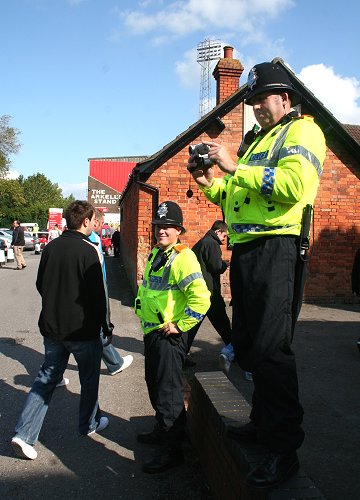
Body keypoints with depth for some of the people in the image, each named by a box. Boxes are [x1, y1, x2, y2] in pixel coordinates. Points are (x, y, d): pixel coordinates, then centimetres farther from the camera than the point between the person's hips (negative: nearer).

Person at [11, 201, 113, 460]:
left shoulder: (50, 247, 1)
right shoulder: (89, 250, -18)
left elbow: (40, 285, 11)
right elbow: (98, 294, -17)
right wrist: (107, 326, -5)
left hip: (51, 326, 6)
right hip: (84, 329, -5)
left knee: (46, 378, 16)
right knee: (89, 378, 16)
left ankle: (24, 434, 11)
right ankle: (90, 424, 33)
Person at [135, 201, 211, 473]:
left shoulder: (183, 257, -20)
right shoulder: (155, 254, 10)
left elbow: (201, 298, -30)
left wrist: (180, 325, -22)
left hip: (168, 335, -10)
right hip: (151, 331, 10)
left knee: (168, 391, 1)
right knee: (154, 384, 23)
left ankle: (172, 449, 16)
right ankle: (162, 430, 43)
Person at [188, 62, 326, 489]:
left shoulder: (302, 131, 0)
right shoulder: (254, 140, 27)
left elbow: (294, 185, -21)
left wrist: (235, 167, -16)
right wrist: (209, 182, 11)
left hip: (276, 249, -9)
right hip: (244, 250, 9)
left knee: (270, 350, -9)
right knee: (247, 346, 14)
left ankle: (284, 449, 5)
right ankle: (263, 422, 31)